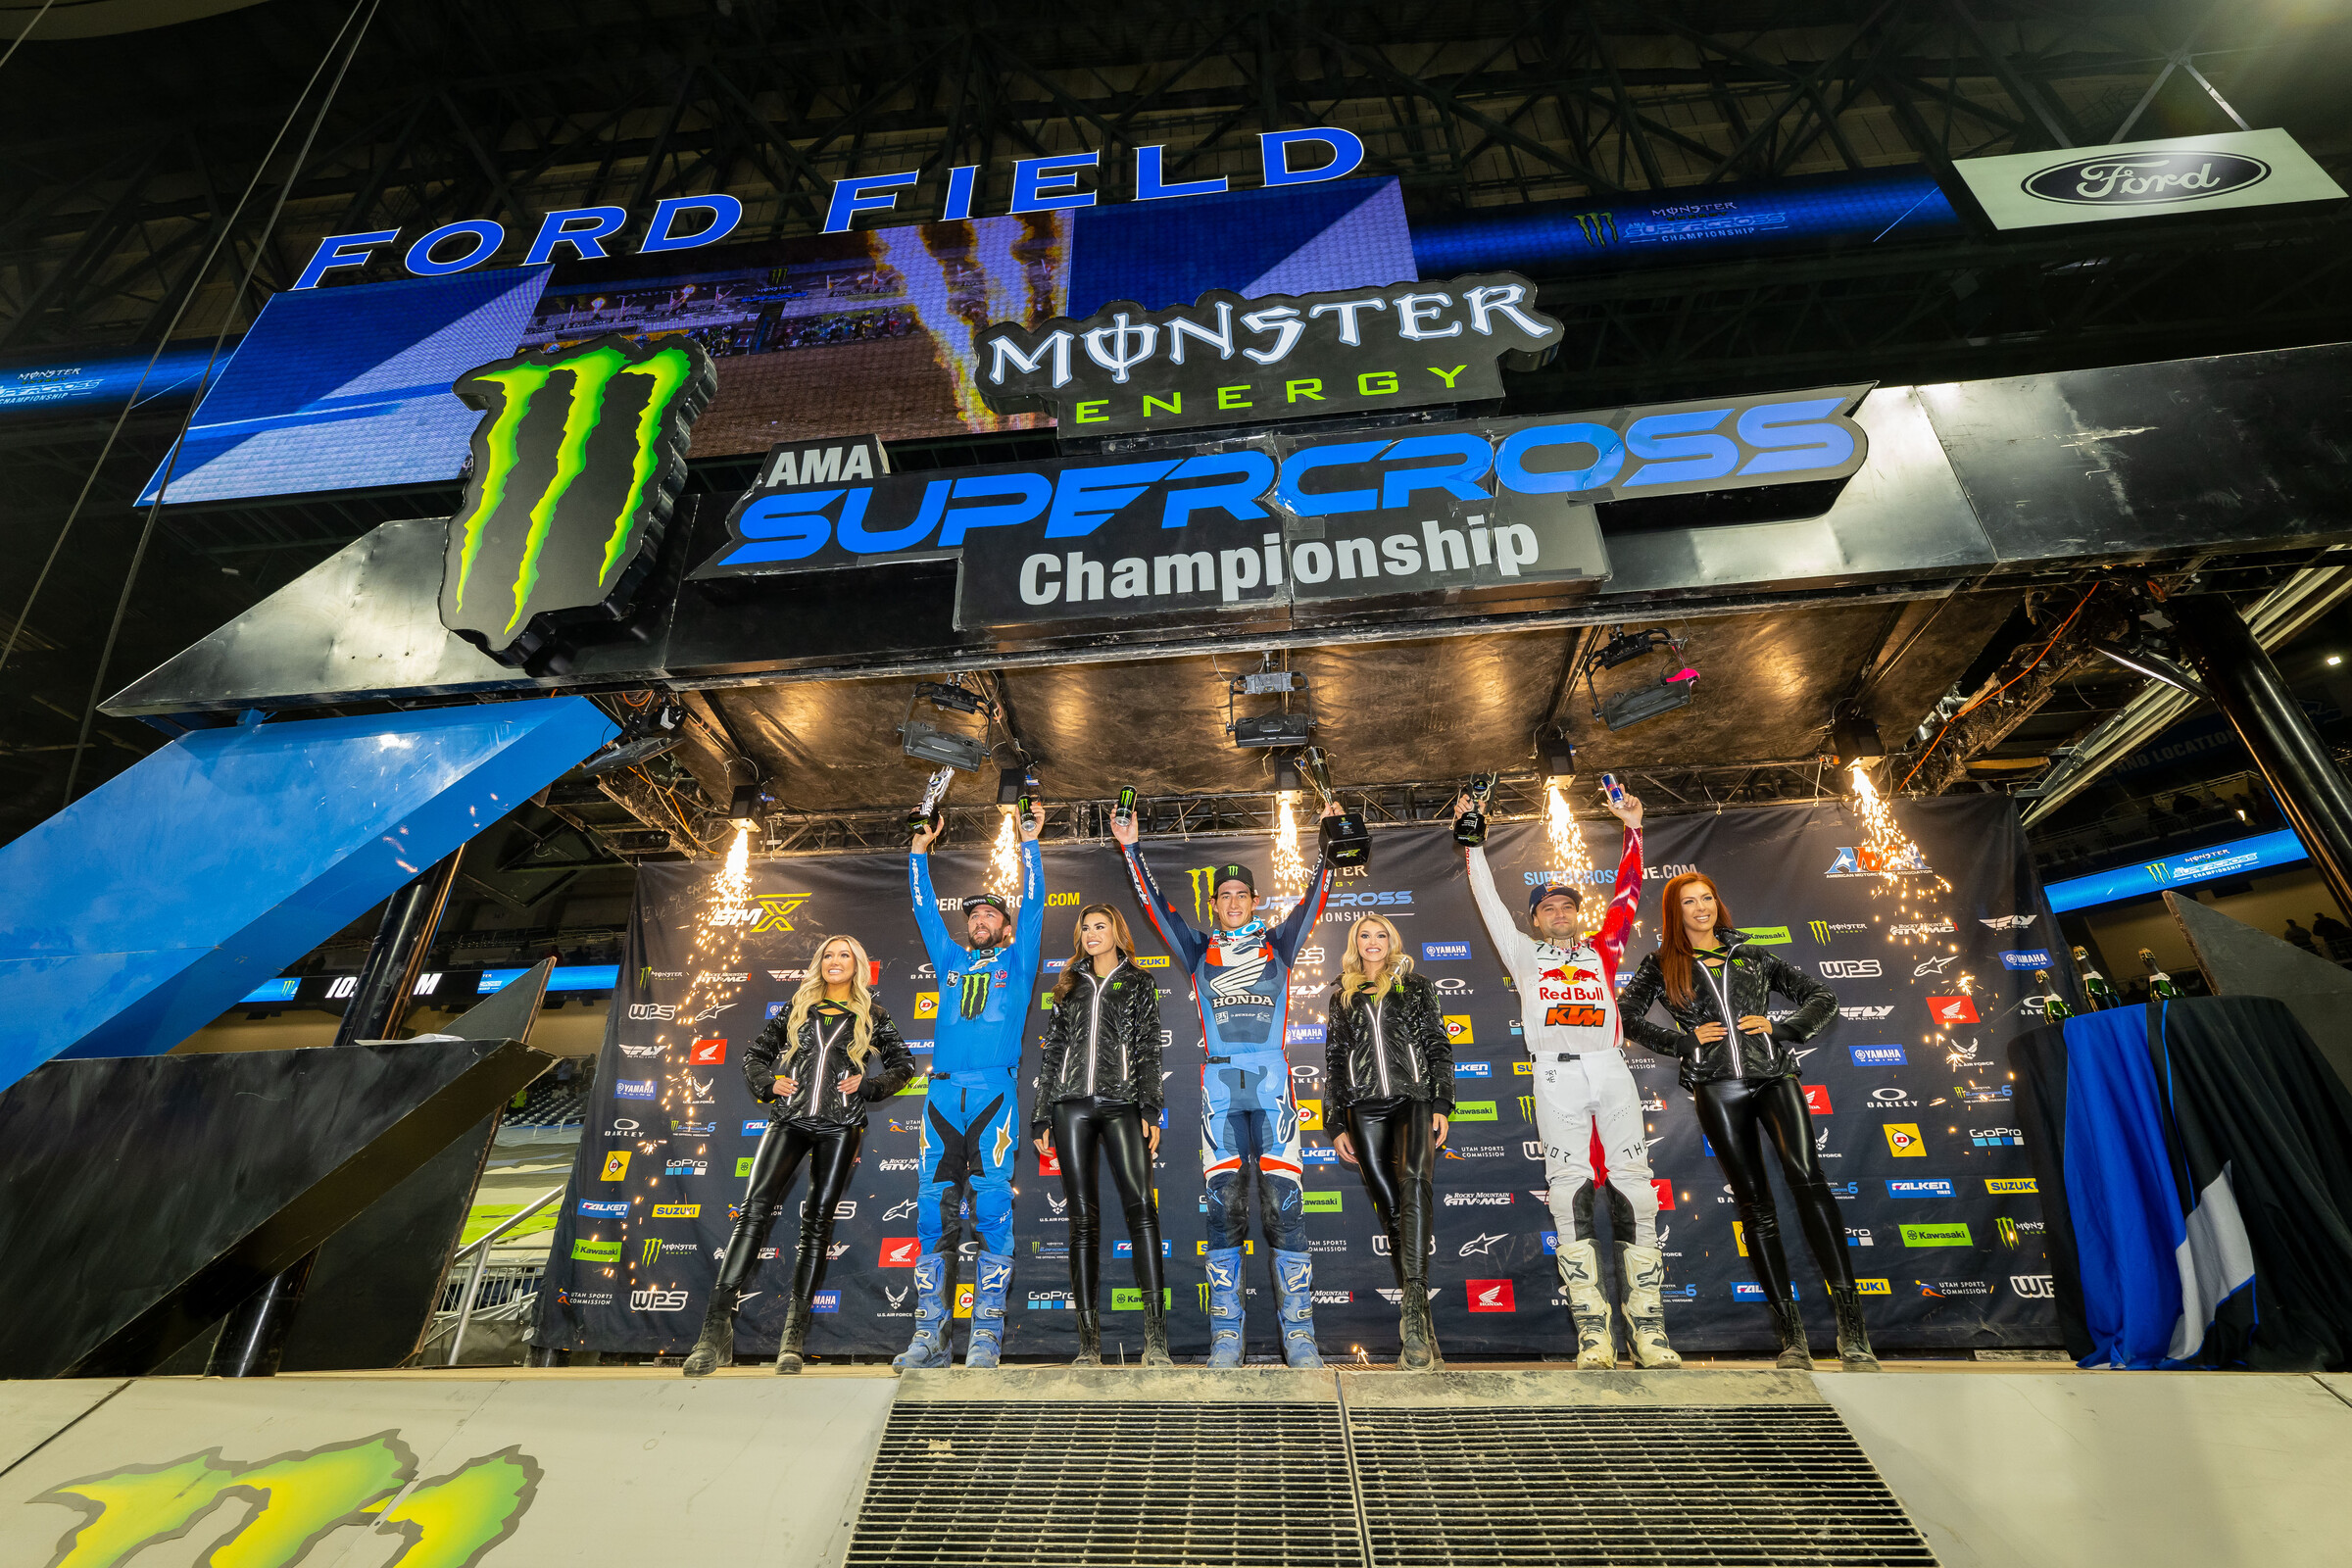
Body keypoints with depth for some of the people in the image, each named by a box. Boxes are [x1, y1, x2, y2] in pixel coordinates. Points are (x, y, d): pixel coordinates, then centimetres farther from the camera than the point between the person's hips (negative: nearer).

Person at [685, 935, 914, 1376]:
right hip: (791, 1117, 1)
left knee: (818, 1220, 0)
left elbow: (904, 1063, 12)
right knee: (755, 1208, -13)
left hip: (840, 1123, -1)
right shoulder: (798, 1008, 15)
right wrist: (768, 1083, 3)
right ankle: (717, 1327, -8)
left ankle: (794, 1336, 7)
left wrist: (867, 1085, -2)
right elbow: (755, 1053, 21)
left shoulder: (870, 1015, 11)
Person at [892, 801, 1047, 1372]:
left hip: (993, 1093, -3)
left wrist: (1029, 842, 3)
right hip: (942, 1093, 3)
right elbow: (924, 908, 23)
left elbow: (1034, 904, 6)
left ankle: (986, 1337, 2)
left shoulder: (1017, 962, 13)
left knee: (992, 1208, -5)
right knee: (934, 1210, 2)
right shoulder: (951, 961, 21)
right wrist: (920, 848, 22)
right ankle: (929, 1336, 10)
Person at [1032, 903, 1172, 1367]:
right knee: (1082, 1217, 2)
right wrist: (1042, 1117, 10)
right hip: (1071, 1105, 3)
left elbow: (1149, 1050, 3)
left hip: (1121, 1103, -2)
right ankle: (1089, 1342, 9)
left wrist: (1150, 1111, -8)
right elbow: (1051, 1054, 16)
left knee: (1140, 1204, -16)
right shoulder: (1069, 987, 18)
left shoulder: (1138, 983, 11)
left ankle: (1156, 1337, -13)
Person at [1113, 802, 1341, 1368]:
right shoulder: (1200, 952, 14)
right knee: (1224, 1205, 0)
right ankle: (1225, 1336, 10)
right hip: (1218, 1082, 1)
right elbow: (1155, 905, 12)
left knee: (1283, 1203, -5)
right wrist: (1131, 849, 10)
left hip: (1271, 1078, -1)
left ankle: (1299, 1335, 4)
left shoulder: (1278, 945, 13)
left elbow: (1314, 900, 9)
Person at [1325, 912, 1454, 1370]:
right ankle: (1418, 1328, 7)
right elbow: (1333, 1062, 16)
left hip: (1413, 1099, -1)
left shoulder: (1417, 988, 14)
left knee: (1414, 1182, -27)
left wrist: (1441, 1105, -4)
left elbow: (1439, 1047, 9)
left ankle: (1414, 1296, -33)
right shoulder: (1342, 997, 18)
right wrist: (1336, 1124, 9)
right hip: (1364, 1108, 1)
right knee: (1390, 1206, -1)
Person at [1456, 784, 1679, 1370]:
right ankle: (1591, 1326, -3)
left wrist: (1632, 829, 14)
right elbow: (1489, 899, 14)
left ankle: (1647, 1325, 4)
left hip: (1611, 1069, 2)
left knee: (1634, 1185, -2)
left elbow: (1628, 894, 19)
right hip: (1557, 1074, -2)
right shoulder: (1525, 954, 18)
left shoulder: (1602, 950, 22)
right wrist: (1472, 838, 12)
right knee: (1569, 1189, -7)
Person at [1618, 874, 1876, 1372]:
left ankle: (1851, 1328, -15)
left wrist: (1779, 1027, -1)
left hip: (1773, 1075, 1)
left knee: (1806, 1175, -21)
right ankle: (1790, 1335, 12)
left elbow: (1824, 999, 16)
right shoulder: (1662, 965, 9)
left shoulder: (1753, 955, 15)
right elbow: (1626, 1017, 1)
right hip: (1716, 1087, -1)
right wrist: (1687, 1040, -6)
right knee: (1755, 1203, 3)